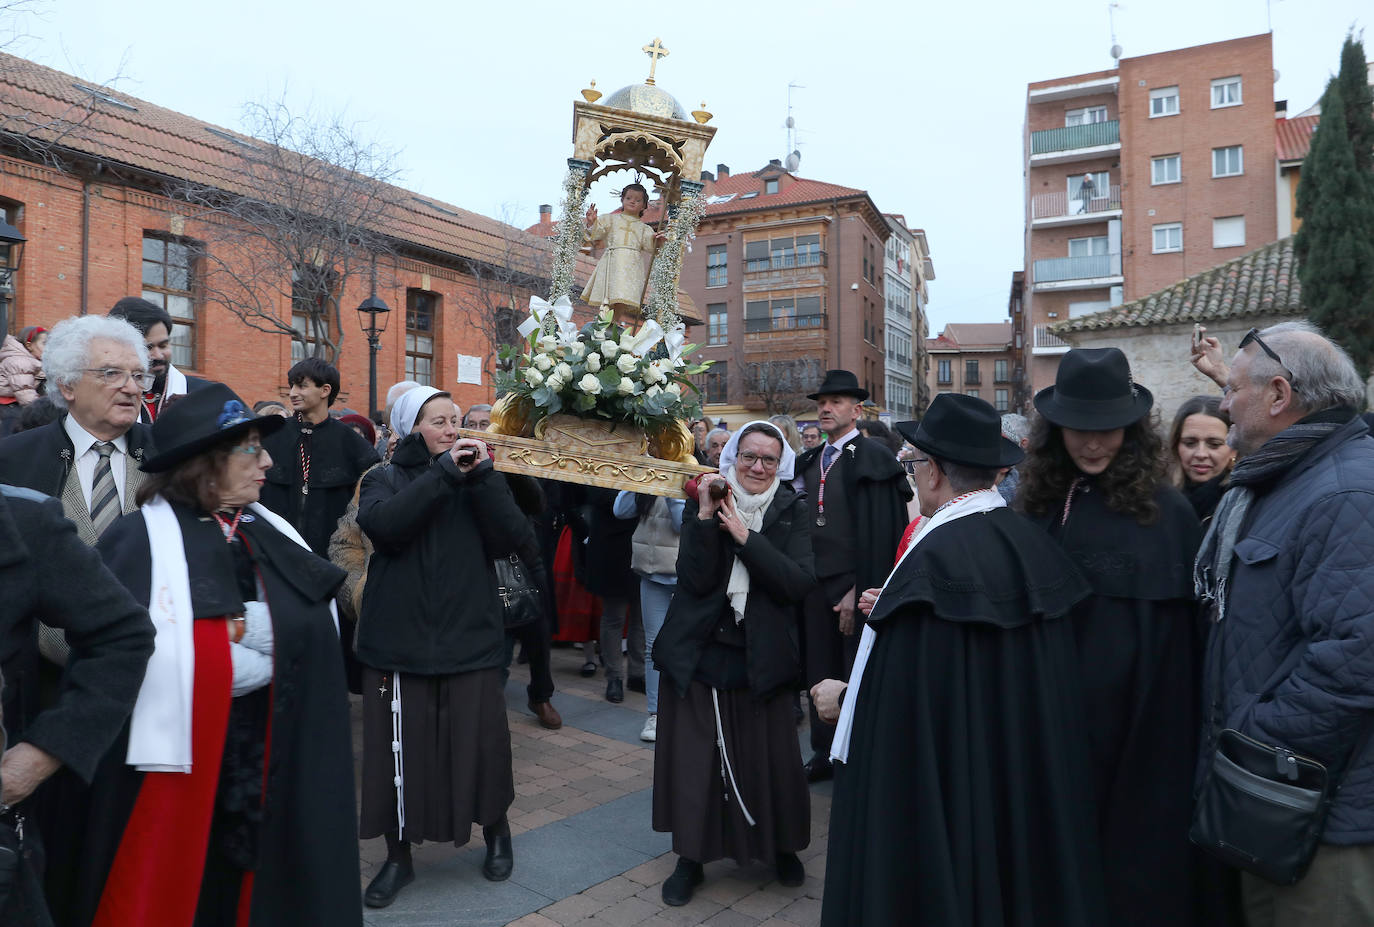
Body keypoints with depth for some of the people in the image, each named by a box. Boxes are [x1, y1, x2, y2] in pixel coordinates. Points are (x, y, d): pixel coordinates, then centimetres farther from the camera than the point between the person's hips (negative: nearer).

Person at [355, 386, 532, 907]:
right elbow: (382, 525, -19)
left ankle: (496, 832, 33)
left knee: (481, 744, 6)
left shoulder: (479, 478, 8)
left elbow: (511, 539, -7)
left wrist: (481, 476, -14)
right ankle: (398, 858, 27)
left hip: (470, 639, 1)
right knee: (400, 750, 6)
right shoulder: (385, 479, 4)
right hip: (400, 641, -1)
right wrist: (443, 473, -19)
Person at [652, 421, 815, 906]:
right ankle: (691, 857, 26)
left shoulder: (792, 512, -1)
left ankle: (782, 846, 34)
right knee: (695, 759, 6)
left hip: (761, 657, 0)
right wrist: (705, 515, -23)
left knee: (770, 759, 8)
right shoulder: (702, 504, -2)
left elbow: (799, 583, -15)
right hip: (698, 653, 0)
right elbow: (694, 580, -13)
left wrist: (744, 535, -20)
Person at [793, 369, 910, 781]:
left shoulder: (874, 458, -9)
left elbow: (880, 532, -16)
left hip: (854, 586, -6)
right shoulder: (808, 462, 12)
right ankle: (825, 753, 26)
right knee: (820, 671, 13)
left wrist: (859, 591, -19)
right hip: (815, 582, 6)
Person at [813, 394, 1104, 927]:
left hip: (944, 781, -7)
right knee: (1009, 873, 23)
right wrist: (897, 614, 14)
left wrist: (843, 697, -4)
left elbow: (901, 693, -24)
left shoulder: (935, 556, -24)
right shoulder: (1030, 542, -2)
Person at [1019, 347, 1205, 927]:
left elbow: (1190, 629, -7)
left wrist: (1186, 723, -7)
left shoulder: (1165, 510, -10)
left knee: (1136, 857, 13)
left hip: (1141, 724, -3)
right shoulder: (1038, 504, 1)